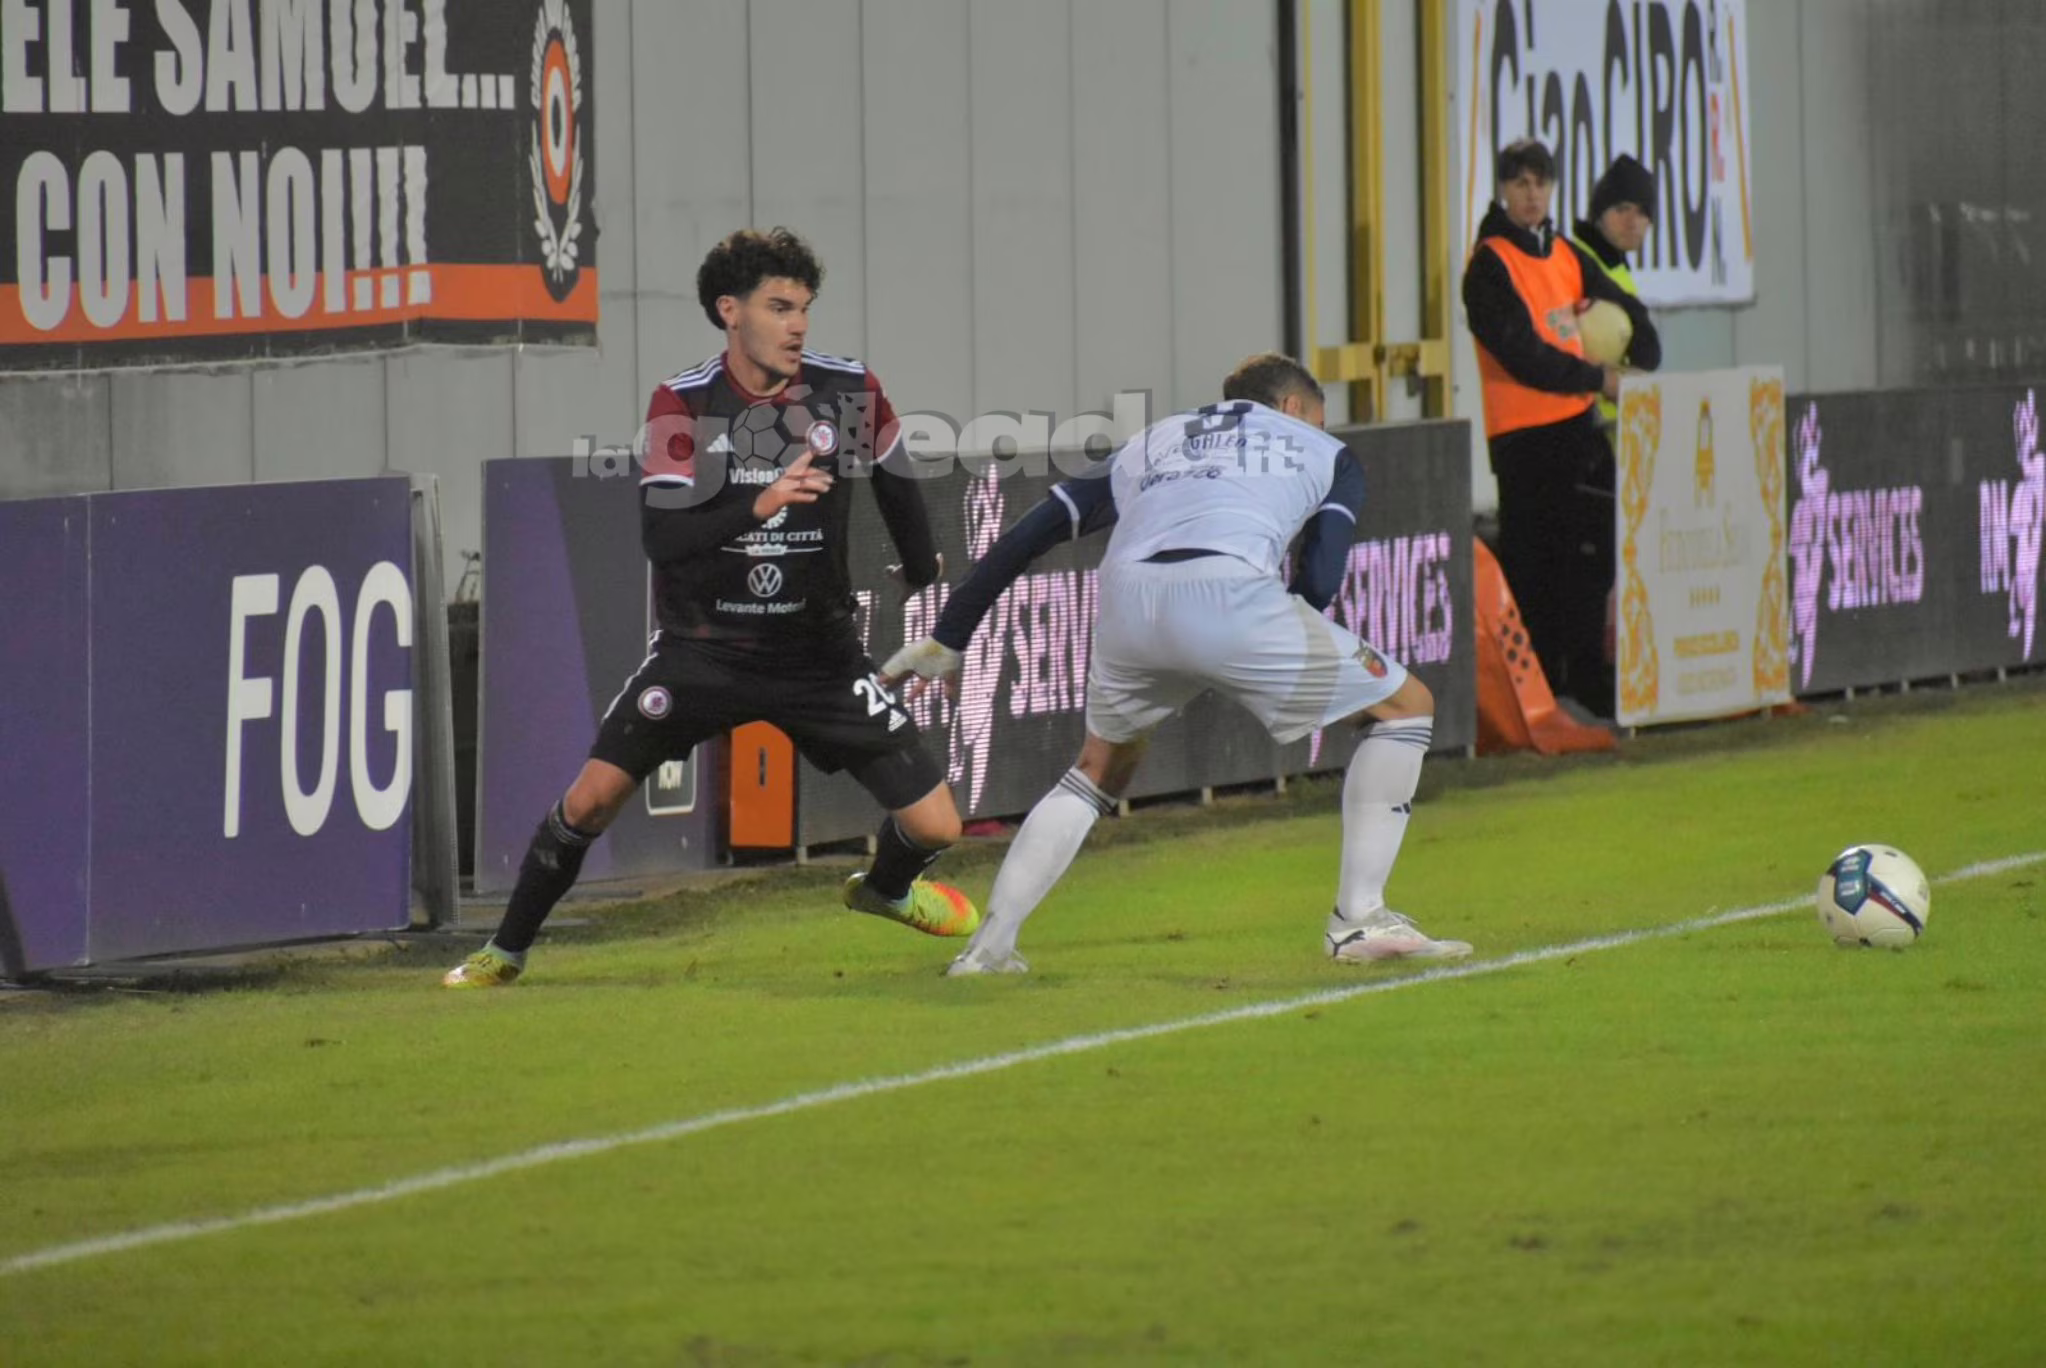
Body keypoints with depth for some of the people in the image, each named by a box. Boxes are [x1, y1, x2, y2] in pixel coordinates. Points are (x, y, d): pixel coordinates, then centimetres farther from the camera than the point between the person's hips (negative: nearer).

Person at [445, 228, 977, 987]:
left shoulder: (851, 393, -7)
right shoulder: (682, 404, -12)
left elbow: (894, 483, 14)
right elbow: (661, 536, -21)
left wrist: (922, 570, 29)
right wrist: (757, 505, -35)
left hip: (820, 655, 1)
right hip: (703, 648, -1)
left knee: (933, 826, -4)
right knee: (593, 795, -13)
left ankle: (885, 887, 34)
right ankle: (505, 951, 9)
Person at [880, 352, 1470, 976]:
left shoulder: (1148, 443, 36)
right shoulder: (1327, 453, 28)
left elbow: (1020, 542, 32)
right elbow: (1319, 584, 14)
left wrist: (945, 642, 37)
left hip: (1126, 600, 4)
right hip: (1230, 592, -4)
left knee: (1100, 770, 31)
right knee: (1405, 706, 16)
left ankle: (988, 946, 22)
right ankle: (1358, 920, 10)